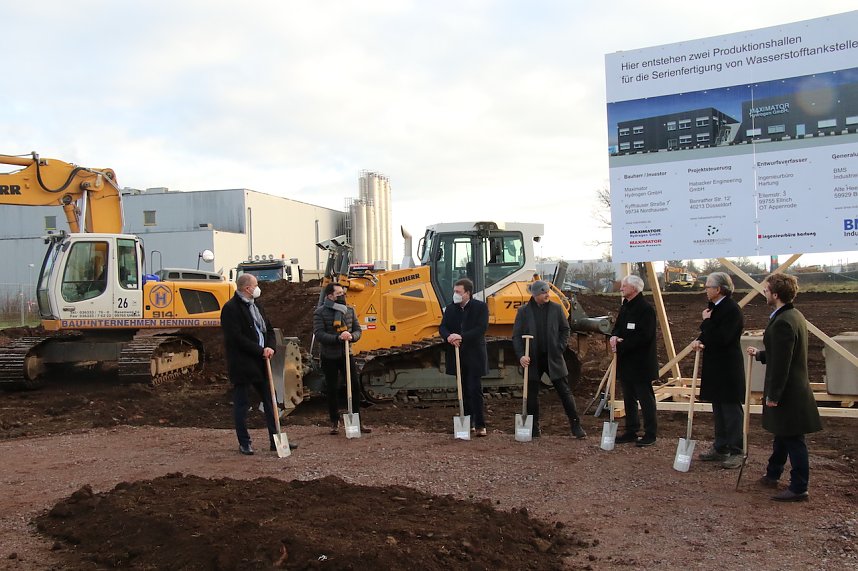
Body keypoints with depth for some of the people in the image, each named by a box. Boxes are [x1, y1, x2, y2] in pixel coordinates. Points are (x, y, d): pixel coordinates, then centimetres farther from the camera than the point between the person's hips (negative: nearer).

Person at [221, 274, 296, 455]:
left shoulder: (256, 305, 13)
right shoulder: (230, 308, -12)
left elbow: (269, 329, 16)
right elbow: (237, 338, -19)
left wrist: (270, 347, -4)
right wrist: (261, 351, -17)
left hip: (260, 363, 8)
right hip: (241, 364, -8)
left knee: (270, 400, 10)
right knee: (241, 404, 4)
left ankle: (275, 439, 18)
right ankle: (244, 443, 15)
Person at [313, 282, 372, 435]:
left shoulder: (349, 311, 6)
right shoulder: (320, 313, -8)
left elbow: (357, 330, 6)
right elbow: (319, 334, -18)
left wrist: (351, 336, -17)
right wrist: (338, 338, -30)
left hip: (346, 354, 4)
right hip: (329, 357, -4)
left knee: (355, 386, 0)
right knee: (332, 389, 5)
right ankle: (335, 422, 20)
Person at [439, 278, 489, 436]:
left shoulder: (480, 307, -6)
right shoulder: (450, 308, 8)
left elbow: (481, 328, -16)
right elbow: (442, 328, 2)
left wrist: (461, 337, -25)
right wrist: (449, 337, -21)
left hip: (474, 356, -4)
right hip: (458, 355, 5)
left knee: (475, 390, -6)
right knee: (464, 390, 11)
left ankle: (480, 425, 1)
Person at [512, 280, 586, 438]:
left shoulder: (556, 308, 1)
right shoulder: (524, 311, -2)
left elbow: (565, 329, 9)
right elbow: (516, 336, 0)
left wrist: (560, 348, -2)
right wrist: (521, 355, -11)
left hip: (553, 358, 0)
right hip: (532, 359, 0)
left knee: (565, 392, 1)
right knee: (532, 394, 7)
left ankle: (576, 426, 8)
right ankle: (534, 428, 18)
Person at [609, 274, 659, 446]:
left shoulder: (646, 309, -16)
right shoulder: (625, 307, 13)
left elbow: (643, 336, -22)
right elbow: (618, 327, 17)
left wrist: (621, 345, -18)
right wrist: (614, 336, -6)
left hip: (641, 363, -9)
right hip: (626, 362, 9)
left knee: (645, 398, 0)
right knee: (628, 398, 14)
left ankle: (650, 433, 9)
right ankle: (631, 431, 24)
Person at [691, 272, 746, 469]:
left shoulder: (732, 309, -17)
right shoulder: (714, 307, 10)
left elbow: (722, 338, -24)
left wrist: (707, 321, -15)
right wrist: (699, 340, -4)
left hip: (728, 368, -9)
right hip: (714, 366, 9)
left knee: (731, 409, -2)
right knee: (718, 409, 15)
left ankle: (736, 452, 6)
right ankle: (720, 448, 25)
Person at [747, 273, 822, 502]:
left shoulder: (783, 322, -25)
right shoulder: (795, 316, 7)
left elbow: (781, 363, -24)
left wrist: (773, 395, -19)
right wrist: (759, 354, 22)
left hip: (787, 392, -11)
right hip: (793, 389, 11)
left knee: (793, 439, 0)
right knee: (782, 434, 21)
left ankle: (798, 489, 11)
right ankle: (772, 475, 36)